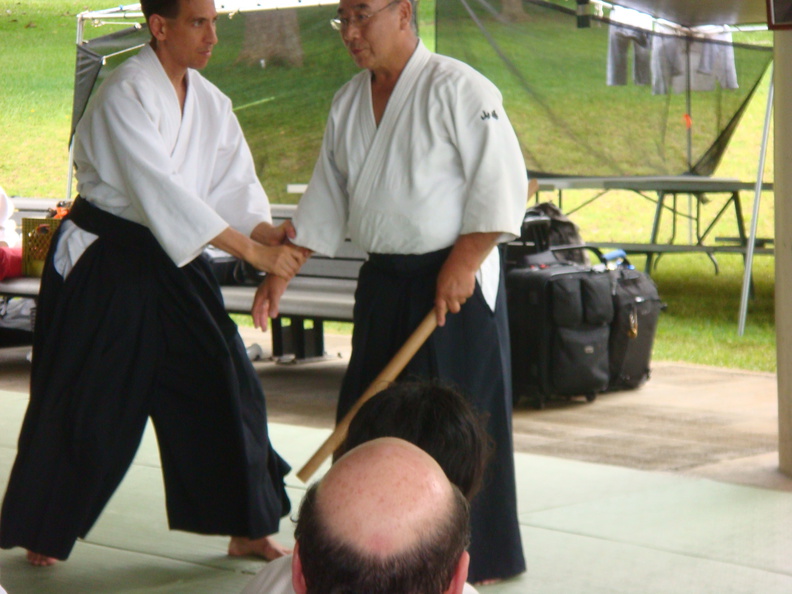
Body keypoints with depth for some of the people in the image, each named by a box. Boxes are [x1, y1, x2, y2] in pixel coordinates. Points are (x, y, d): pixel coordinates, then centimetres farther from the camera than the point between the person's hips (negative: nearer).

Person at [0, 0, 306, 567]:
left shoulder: (211, 103, 4)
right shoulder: (126, 95, -20)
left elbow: (236, 187, 2)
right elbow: (162, 189, -28)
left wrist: (271, 234, -20)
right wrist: (252, 251, -29)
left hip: (169, 263, 7)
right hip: (101, 264, -7)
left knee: (227, 385, 2)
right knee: (83, 404, 1)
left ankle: (247, 529, 13)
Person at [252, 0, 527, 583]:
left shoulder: (458, 89, -11)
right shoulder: (348, 103, 12)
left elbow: (502, 183, -14)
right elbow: (325, 201, 17)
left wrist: (463, 264, -19)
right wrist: (280, 274, 12)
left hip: (454, 280, -7)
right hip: (383, 283, 7)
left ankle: (476, 557, 7)